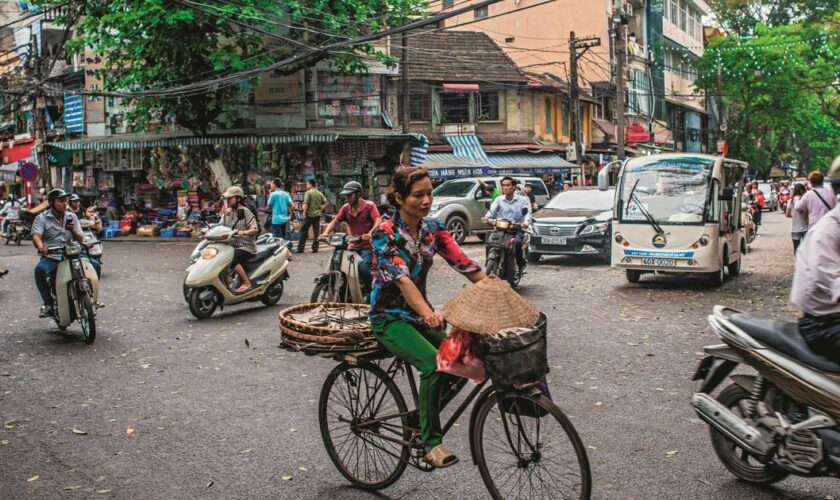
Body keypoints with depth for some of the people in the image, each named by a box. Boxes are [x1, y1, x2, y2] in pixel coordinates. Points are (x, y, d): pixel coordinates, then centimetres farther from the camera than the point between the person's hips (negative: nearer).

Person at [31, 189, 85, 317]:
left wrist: (73, 230, -10)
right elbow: (36, 236, -13)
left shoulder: (72, 217, 15)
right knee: (40, 270, -35)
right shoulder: (42, 218, 4)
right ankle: (48, 303, -20)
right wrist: (40, 246, -37)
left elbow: (80, 239, 12)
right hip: (50, 257, -3)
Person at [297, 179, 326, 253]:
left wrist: (304, 213, -9)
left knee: (303, 231, 1)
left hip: (309, 215, -5)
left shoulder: (308, 192, -9)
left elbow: (306, 204, -14)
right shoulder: (320, 193, 9)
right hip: (317, 215, 5)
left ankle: (300, 248, 0)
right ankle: (315, 248, 7)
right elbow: (325, 202, 11)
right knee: (316, 232, 7)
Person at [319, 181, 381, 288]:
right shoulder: (345, 208, 8)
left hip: (367, 246, -6)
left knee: (363, 268, -27)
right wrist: (326, 233, -14)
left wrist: (370, 234, -39)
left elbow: (378, 221, -20)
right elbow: (335, 221, 6)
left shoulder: (369, 206, -7)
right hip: (353, 247, 6)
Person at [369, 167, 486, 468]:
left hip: (419, 312, 6)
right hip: (390, 317, -6)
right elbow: (402, 278, -33)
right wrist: (428, 314, -49)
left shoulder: (432, 228, 1)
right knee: (434, 364, -29)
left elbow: (464, 264, -7)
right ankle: (432, 441, -14)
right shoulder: (385, 235, -17)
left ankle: (426, 413, 13)